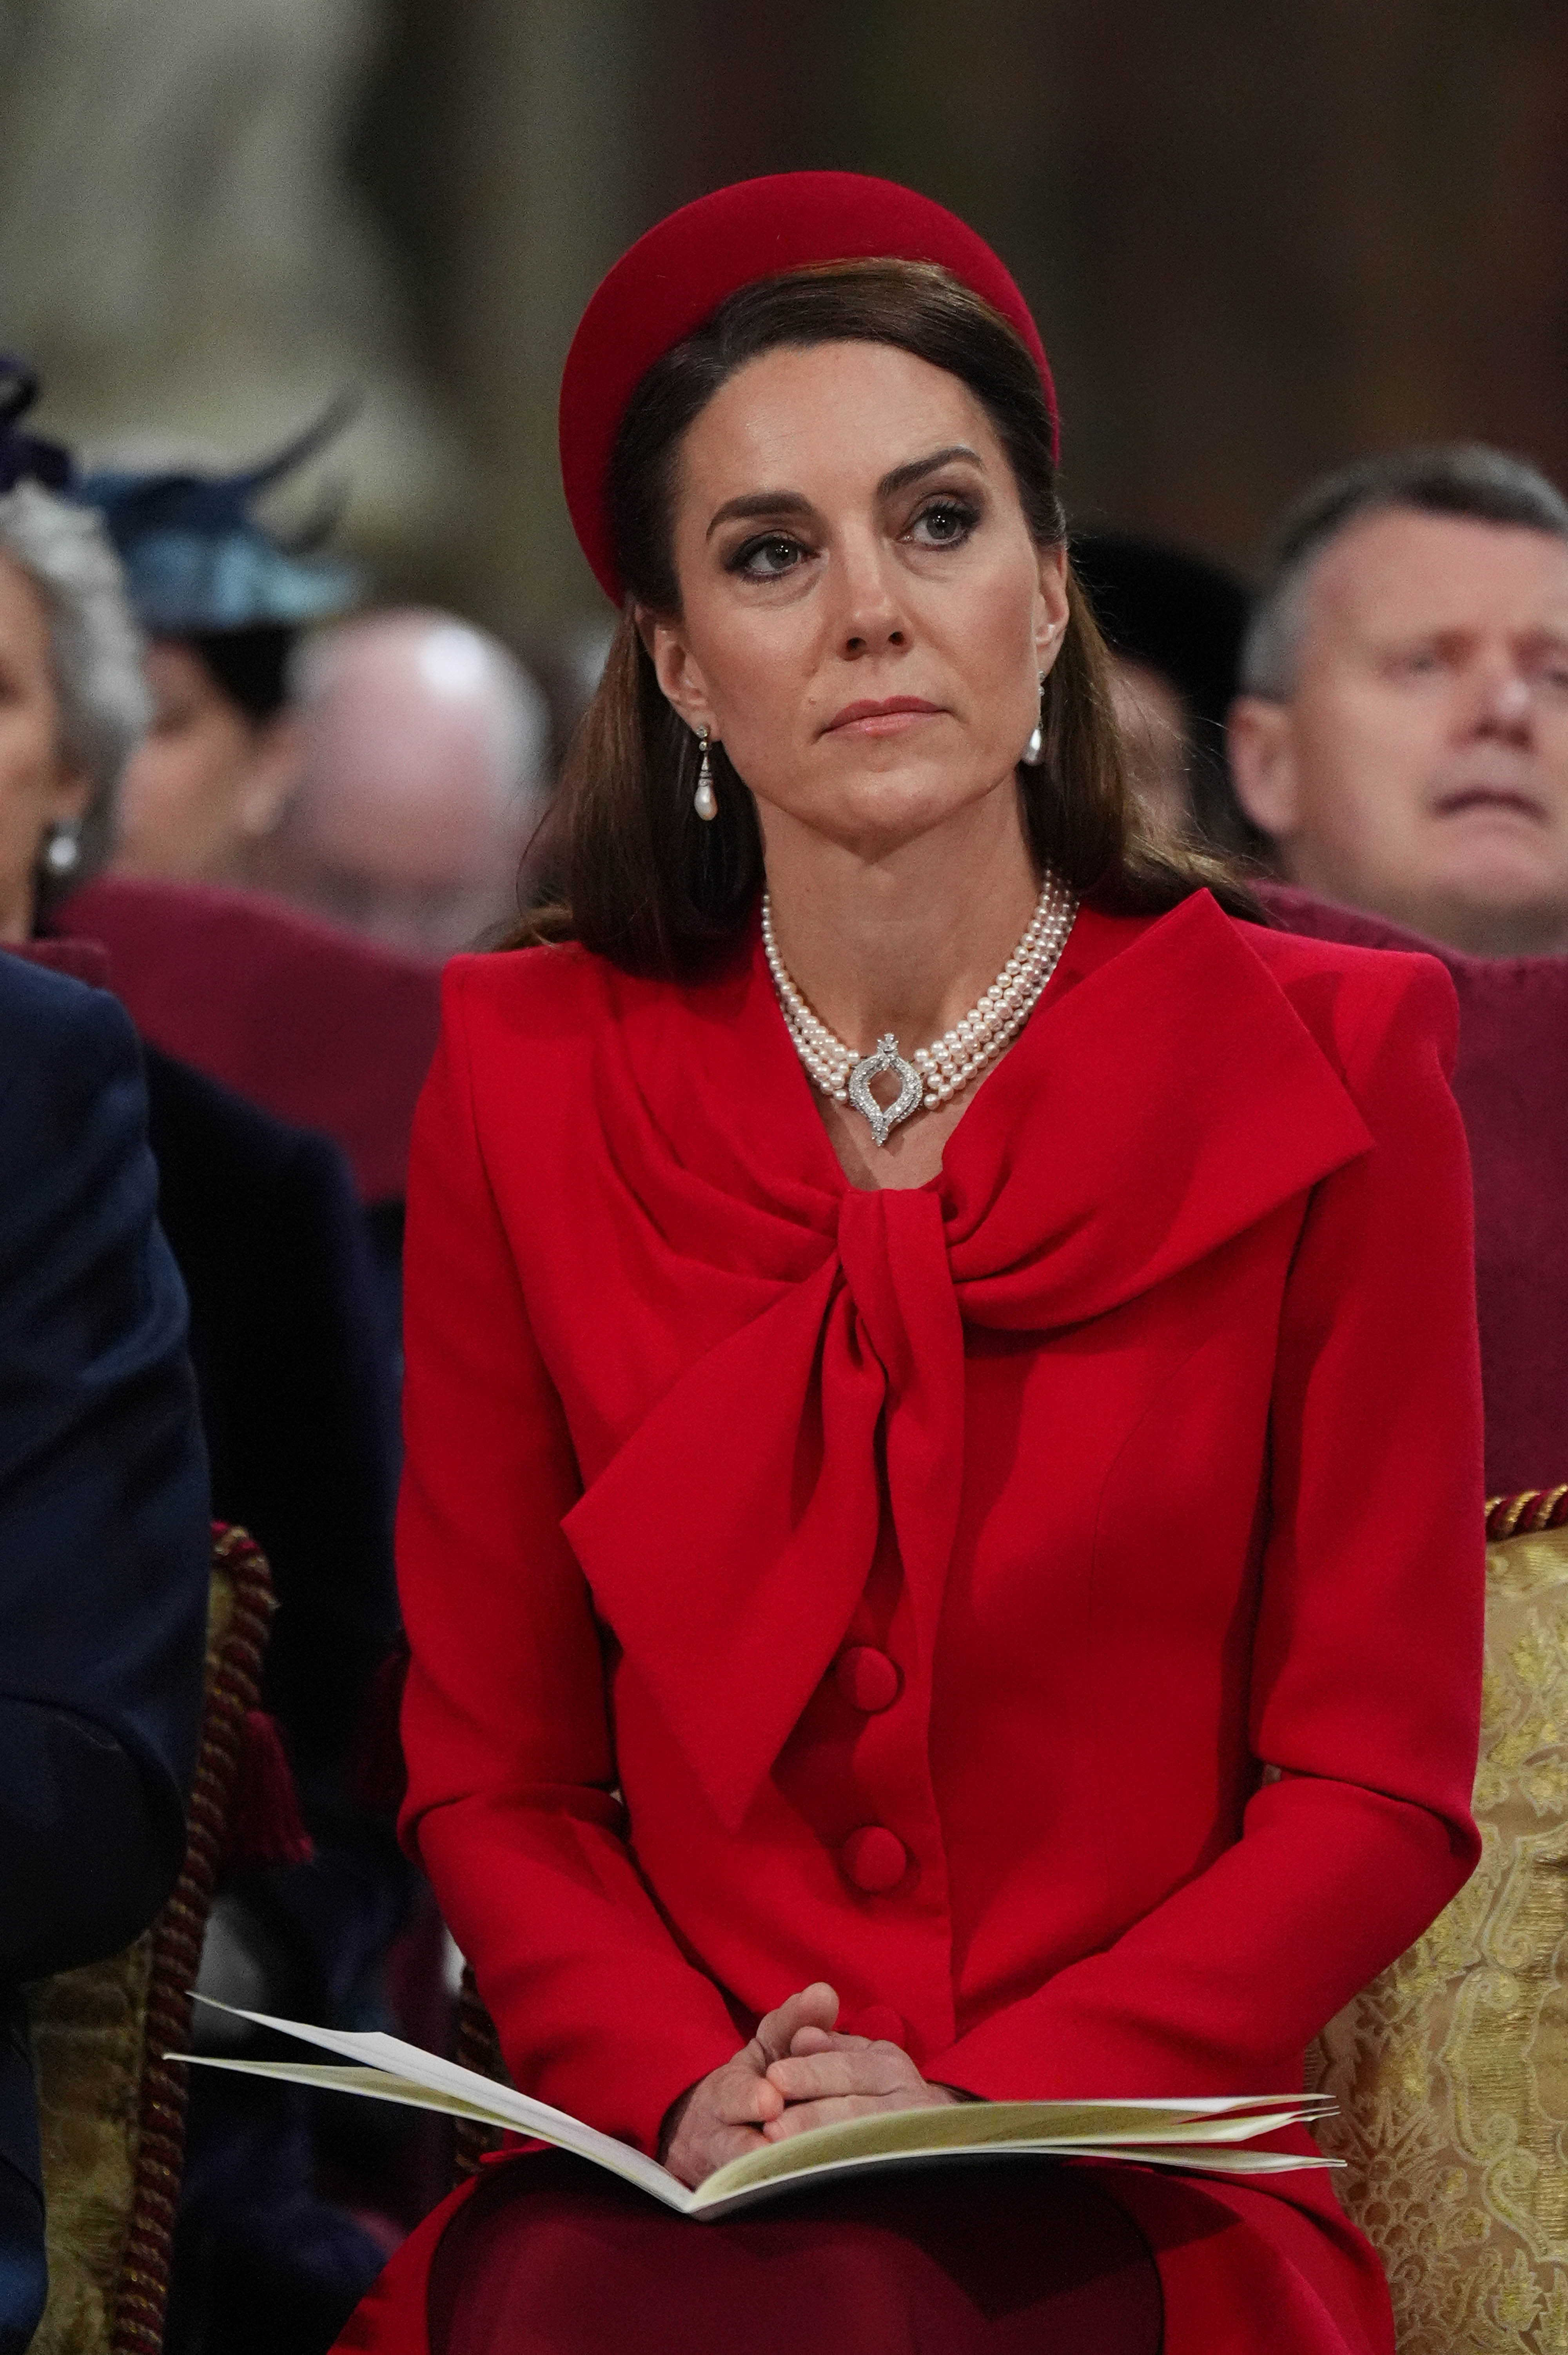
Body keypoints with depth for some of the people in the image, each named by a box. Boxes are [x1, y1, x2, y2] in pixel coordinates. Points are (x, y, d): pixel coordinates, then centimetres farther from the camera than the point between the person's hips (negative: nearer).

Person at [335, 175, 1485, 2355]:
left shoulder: (1321, 1070, 2)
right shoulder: (532, 1083, 7)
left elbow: (1380, 1785, 1)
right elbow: (490, 1771, 9)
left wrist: (988, 2103, -12)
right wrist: (677, 2082, -11)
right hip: (651, 2176, 2)